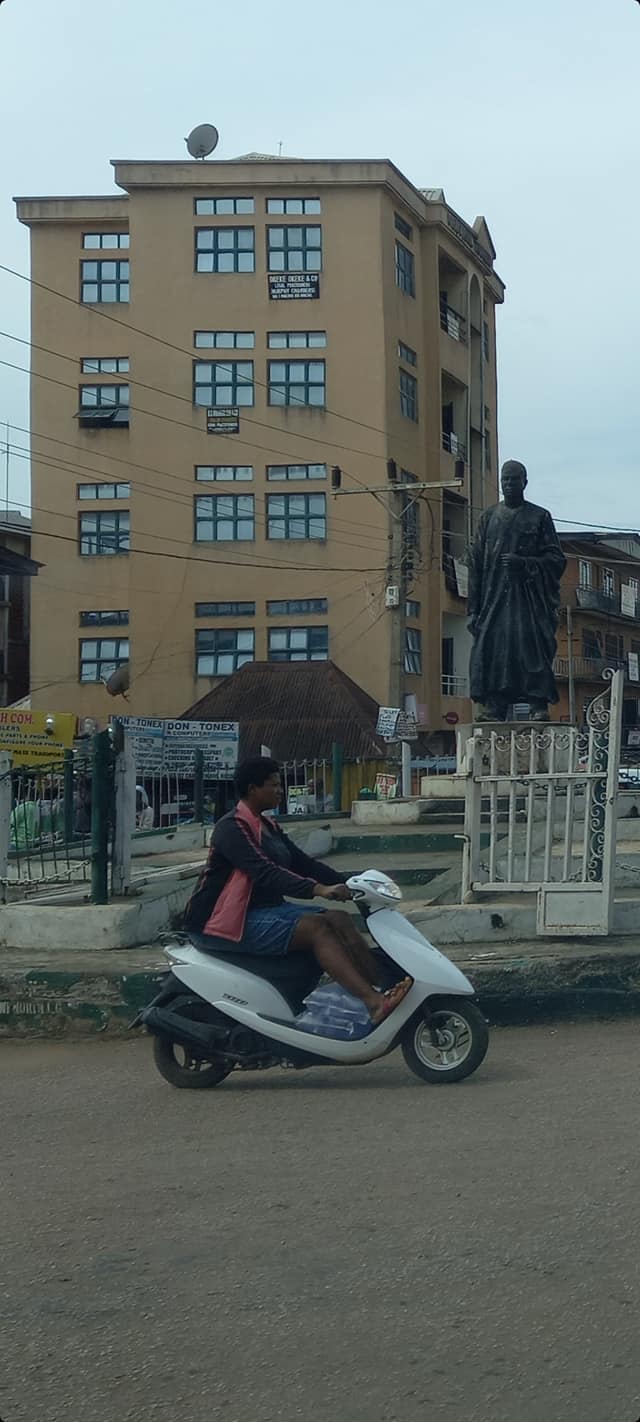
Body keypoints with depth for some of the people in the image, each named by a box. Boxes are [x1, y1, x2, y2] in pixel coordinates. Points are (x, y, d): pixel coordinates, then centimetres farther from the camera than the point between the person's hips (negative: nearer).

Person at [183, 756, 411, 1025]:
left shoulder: (268, 827, 16)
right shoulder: (232, 828, -14)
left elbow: (302, 862, 13)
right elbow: (265, 872, -27)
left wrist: (347, 885, 0)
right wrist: (317, 889, -38)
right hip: (230, 923, -9)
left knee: (340, 920, -8)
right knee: (316, 927, -26)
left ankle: (380, 990, -19)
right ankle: (374, 1004, -36)